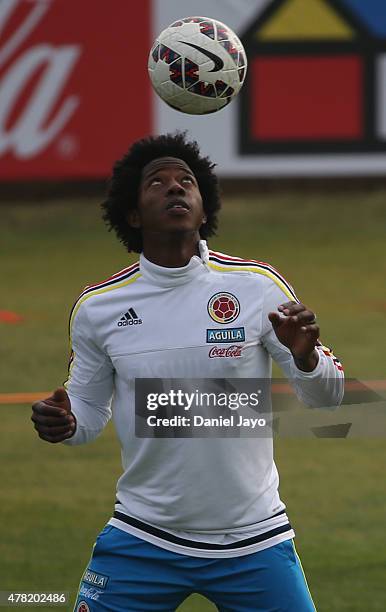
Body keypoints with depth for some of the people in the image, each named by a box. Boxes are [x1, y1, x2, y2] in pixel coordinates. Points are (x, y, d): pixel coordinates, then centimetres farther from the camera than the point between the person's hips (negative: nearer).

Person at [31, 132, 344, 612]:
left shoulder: (258, 285, -5)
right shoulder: (97, 306, -2)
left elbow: (325, 396, -1)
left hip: (253, 542, 0)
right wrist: (63, 423, -13)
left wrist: (305, 357, -23)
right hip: (141, 540, 1)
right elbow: (89, 409, 10)